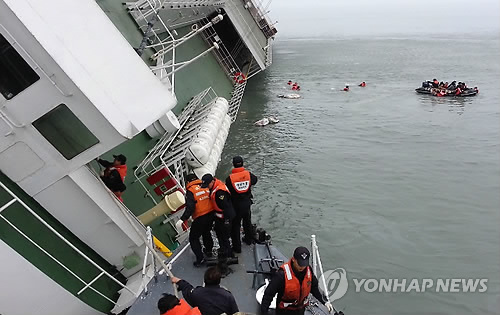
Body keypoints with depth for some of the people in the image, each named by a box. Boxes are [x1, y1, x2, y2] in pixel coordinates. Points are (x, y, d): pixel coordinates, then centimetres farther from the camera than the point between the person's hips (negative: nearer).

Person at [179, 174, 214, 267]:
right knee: (206, 232, 31)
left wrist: (183, 219, -20)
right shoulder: (206, 187, 6)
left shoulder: (191, 191, -12)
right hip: (211, 215, 7)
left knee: (193, 238, 9)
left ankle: (200, 258, 5)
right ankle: (208, 250, 46)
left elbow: (190, 207, -22)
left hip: (200, 219, -7)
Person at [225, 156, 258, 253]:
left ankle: (237, 247, 15)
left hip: (236, 205, -4)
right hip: (247, 203, 4)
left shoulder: (230, 178, -19)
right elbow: (254, 180, 12)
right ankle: (249, 239, 45)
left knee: (235, 225, 9)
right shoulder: (248, 174, -10)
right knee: (247, 221, 26)